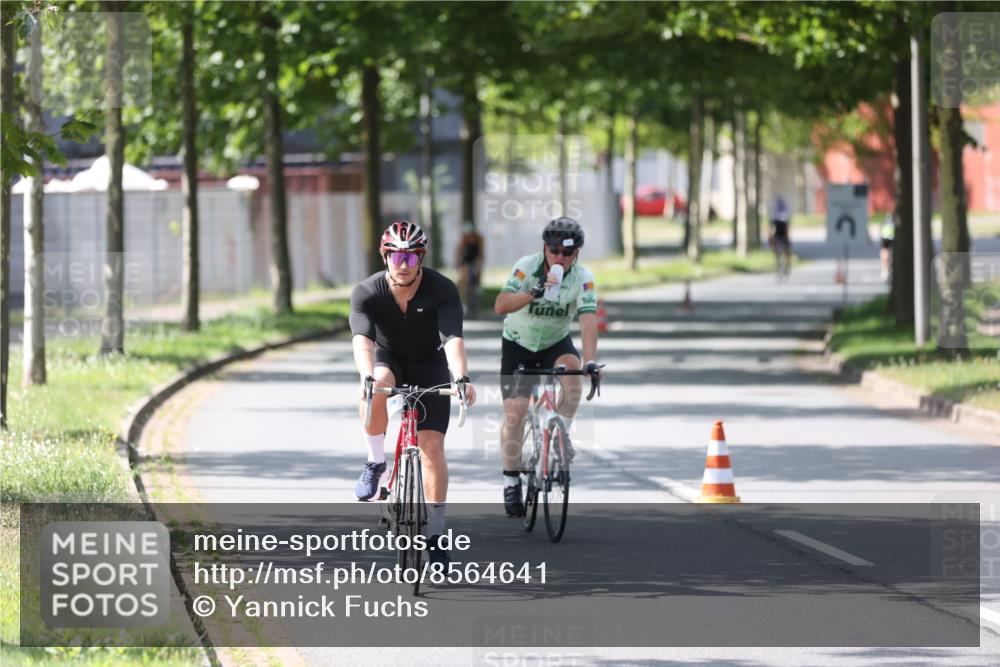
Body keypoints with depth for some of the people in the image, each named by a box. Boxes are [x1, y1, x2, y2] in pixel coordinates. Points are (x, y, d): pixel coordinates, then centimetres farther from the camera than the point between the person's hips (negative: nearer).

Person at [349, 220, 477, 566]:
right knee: (376, 388, -37)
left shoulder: (443, 290, -24)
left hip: (429, 365, 0)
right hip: (387, 359, 0)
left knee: (432, 446, -12)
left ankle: (436, 531, -2)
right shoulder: (367, 292, -23)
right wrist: (367, 376, -57)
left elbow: (453, 338, -36)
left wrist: (461, 377, -54)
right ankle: (375, 463, -15)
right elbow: (362, 339, -37)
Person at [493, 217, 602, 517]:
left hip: (556, 343, 1)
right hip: (518, 345, -1)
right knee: (514, 413, -12)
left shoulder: (583, 279, -19)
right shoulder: (527, 266, -22)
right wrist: (533, 293, -51)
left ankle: (562, 433, -14)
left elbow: (588, 321, -31)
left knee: (572, 368, -33)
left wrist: (591, 360, -46)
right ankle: (511, 481, 4)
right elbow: (500, 306, -34)